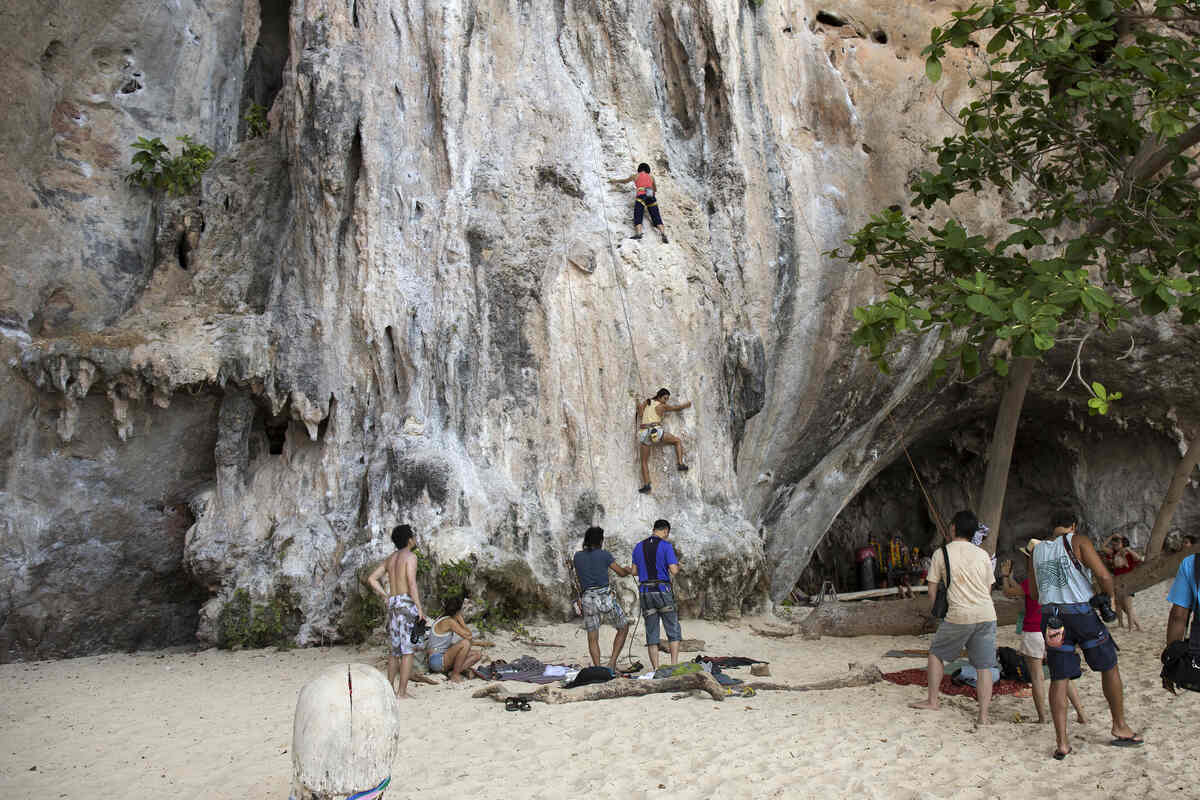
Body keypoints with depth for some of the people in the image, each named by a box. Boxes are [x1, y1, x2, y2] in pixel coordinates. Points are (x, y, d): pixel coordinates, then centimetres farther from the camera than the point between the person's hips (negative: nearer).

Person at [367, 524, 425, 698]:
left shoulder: (390, 559, 17)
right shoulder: (410, 556, -6)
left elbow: (372, 579, 14)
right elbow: (412, 583, -16)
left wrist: (385, 597, 15)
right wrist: (419, 608, -16)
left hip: (393, 603, 8)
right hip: (406, 602, -8)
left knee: (395, 648, 16)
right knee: (408, 649, -5)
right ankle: (402, 691, -6)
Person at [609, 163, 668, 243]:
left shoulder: (635, 176, 21)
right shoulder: (651, 177, 26)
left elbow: (625, 181, 38)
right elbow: (655, 190, 41)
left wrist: (615, 181, 56)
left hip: (641, 196, -3)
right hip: (651, 197, 3)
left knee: (638, 216, -12)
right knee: (656, 216, -2)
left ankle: (638, 233, -36)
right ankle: (663, 233, -20)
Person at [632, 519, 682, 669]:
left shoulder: (638, 547, 9)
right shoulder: (666, 546, -6)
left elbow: (635, 570, 13)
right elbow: (673, 570, -13)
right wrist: (678, 566, 9)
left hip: (645, 592, 4)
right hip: (662, 591, -4)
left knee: (652, 634, 7)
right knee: (673, 631, 7)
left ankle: (656, 669, 4)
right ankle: (674, 665, -4)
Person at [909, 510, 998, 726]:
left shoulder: (940, 554, 0)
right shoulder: (983, 554, 9)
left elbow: (932, 585, 4)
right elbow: (988, 588, 15)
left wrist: (934, 607, 22)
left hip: (959, 616, -3)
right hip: (986, 614, 3)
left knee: (936, 654, 16)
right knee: (984, 666, 7)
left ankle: (932, 701, 21)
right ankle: (983, 716, 7)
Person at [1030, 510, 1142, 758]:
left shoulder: (1036, 551, 11)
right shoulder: (1078, 542, -3)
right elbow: (1104, 575, -13)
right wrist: (1110, 597, 4)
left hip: (1050, 615, 4)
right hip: (1080, 612, -4)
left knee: (1059, 679, 4)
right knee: (1109, 667, 17)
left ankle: (1061, 742, 1)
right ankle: (1120, 728, 27)